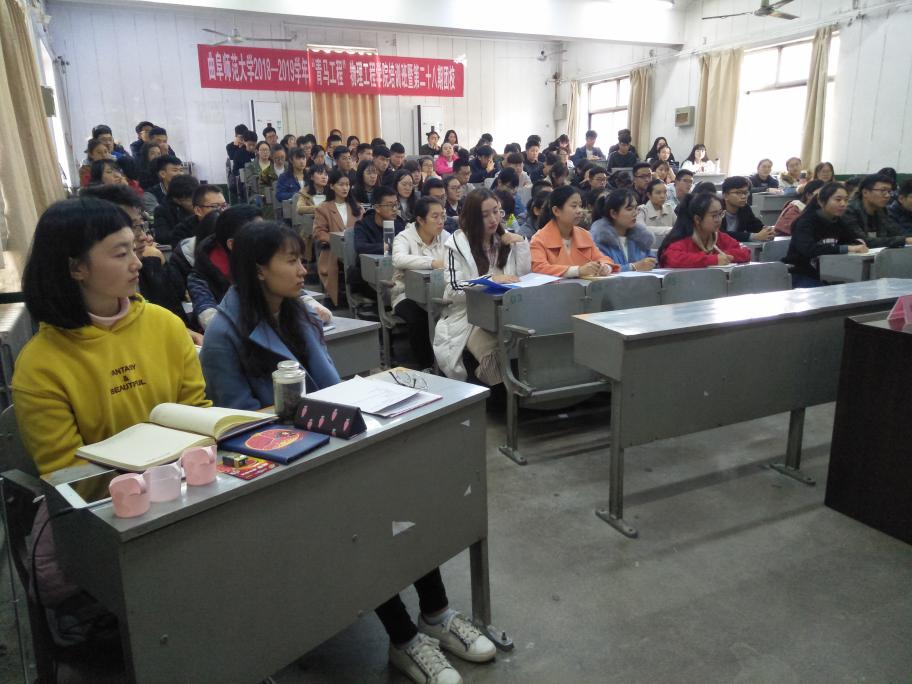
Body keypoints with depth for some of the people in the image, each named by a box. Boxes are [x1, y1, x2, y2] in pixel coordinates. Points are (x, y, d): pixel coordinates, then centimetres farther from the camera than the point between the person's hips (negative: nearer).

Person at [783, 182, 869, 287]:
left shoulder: (838, 222, 9)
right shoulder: (806, 222, -13)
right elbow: (808, 249, -31)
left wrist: (858, 243, -14)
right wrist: (847, 248, -33)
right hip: (801, 277, -7)